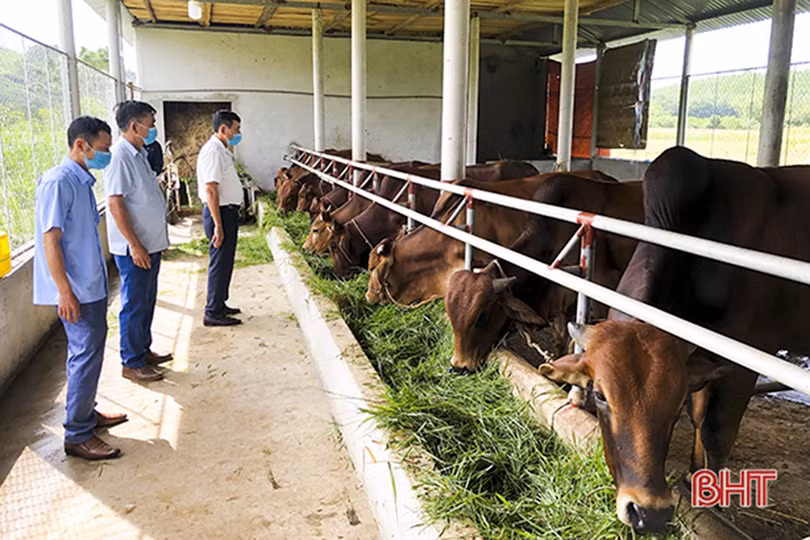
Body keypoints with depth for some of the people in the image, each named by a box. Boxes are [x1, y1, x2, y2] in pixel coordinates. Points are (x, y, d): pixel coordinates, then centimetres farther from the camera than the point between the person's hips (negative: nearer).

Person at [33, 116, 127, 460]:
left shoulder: (82, 181, 12)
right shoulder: (58, 181, -17)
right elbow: (50, 240, -20)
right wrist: (64, 292, -22)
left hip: (91, 286, 10)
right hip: (76, 290, -10)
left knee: (89, 351, 18)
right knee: (86, 354, -5)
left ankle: (86, 414, 32)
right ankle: (77, 436, 6)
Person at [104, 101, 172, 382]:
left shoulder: (139, 154, 13)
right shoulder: (119, 156, -17)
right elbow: (115, 203, -21)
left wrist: (161, 237, 20)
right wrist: (134, 245, -23)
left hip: (150, 243, 9)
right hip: (134, 248, -9)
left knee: (147, 301, 18)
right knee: (134, 305, 1)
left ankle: (143, 351, 31)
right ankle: (132, 364, 13)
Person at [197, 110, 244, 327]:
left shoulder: (221, 150, 14)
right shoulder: (213, 151, -18)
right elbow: (211, 190, -23)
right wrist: (218, 225, -25)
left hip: (228, 212, 10)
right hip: (220, 213, -10)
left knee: (225, 262, 17)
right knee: (220, 262, -4)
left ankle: (219, 305, 29)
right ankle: (213, 313, 4)